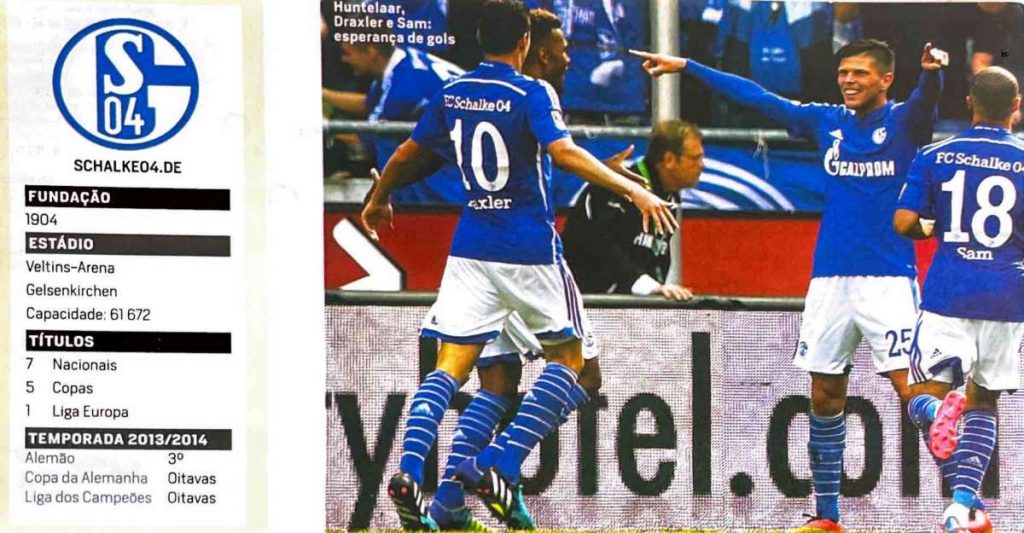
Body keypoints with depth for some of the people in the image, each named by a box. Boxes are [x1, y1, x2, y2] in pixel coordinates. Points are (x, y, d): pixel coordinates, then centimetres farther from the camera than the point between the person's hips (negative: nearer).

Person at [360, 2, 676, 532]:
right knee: (566, 356, 11)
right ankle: (503, 471, -4)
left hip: (471, 248, 4)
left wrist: (377, 201, 35)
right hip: (530, 249, -4)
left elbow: (407, 154, 18)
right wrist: (633, 190, -24)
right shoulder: (531, 94, -8)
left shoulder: (450, 94, 7)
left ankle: (408, 472, -19)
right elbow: (564, 152, -23)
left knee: (451, 365, 3)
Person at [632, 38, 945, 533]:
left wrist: (931, 72, -49)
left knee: (909, 387, -14)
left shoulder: (903, 121, -3)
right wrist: (686, 66, 23)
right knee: (825, 394, 7)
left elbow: (925, 100, -26)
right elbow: (756, 96, 19)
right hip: (830, 279, 6)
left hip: (888, 279, -6)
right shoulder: (827, 122, 11)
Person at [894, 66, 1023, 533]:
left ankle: (939, 412, -33)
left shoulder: (935, 156, 1)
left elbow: (903, 222, -3)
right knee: (982, 402, 15)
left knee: (923, 395, 4)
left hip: (948, 296, -1)